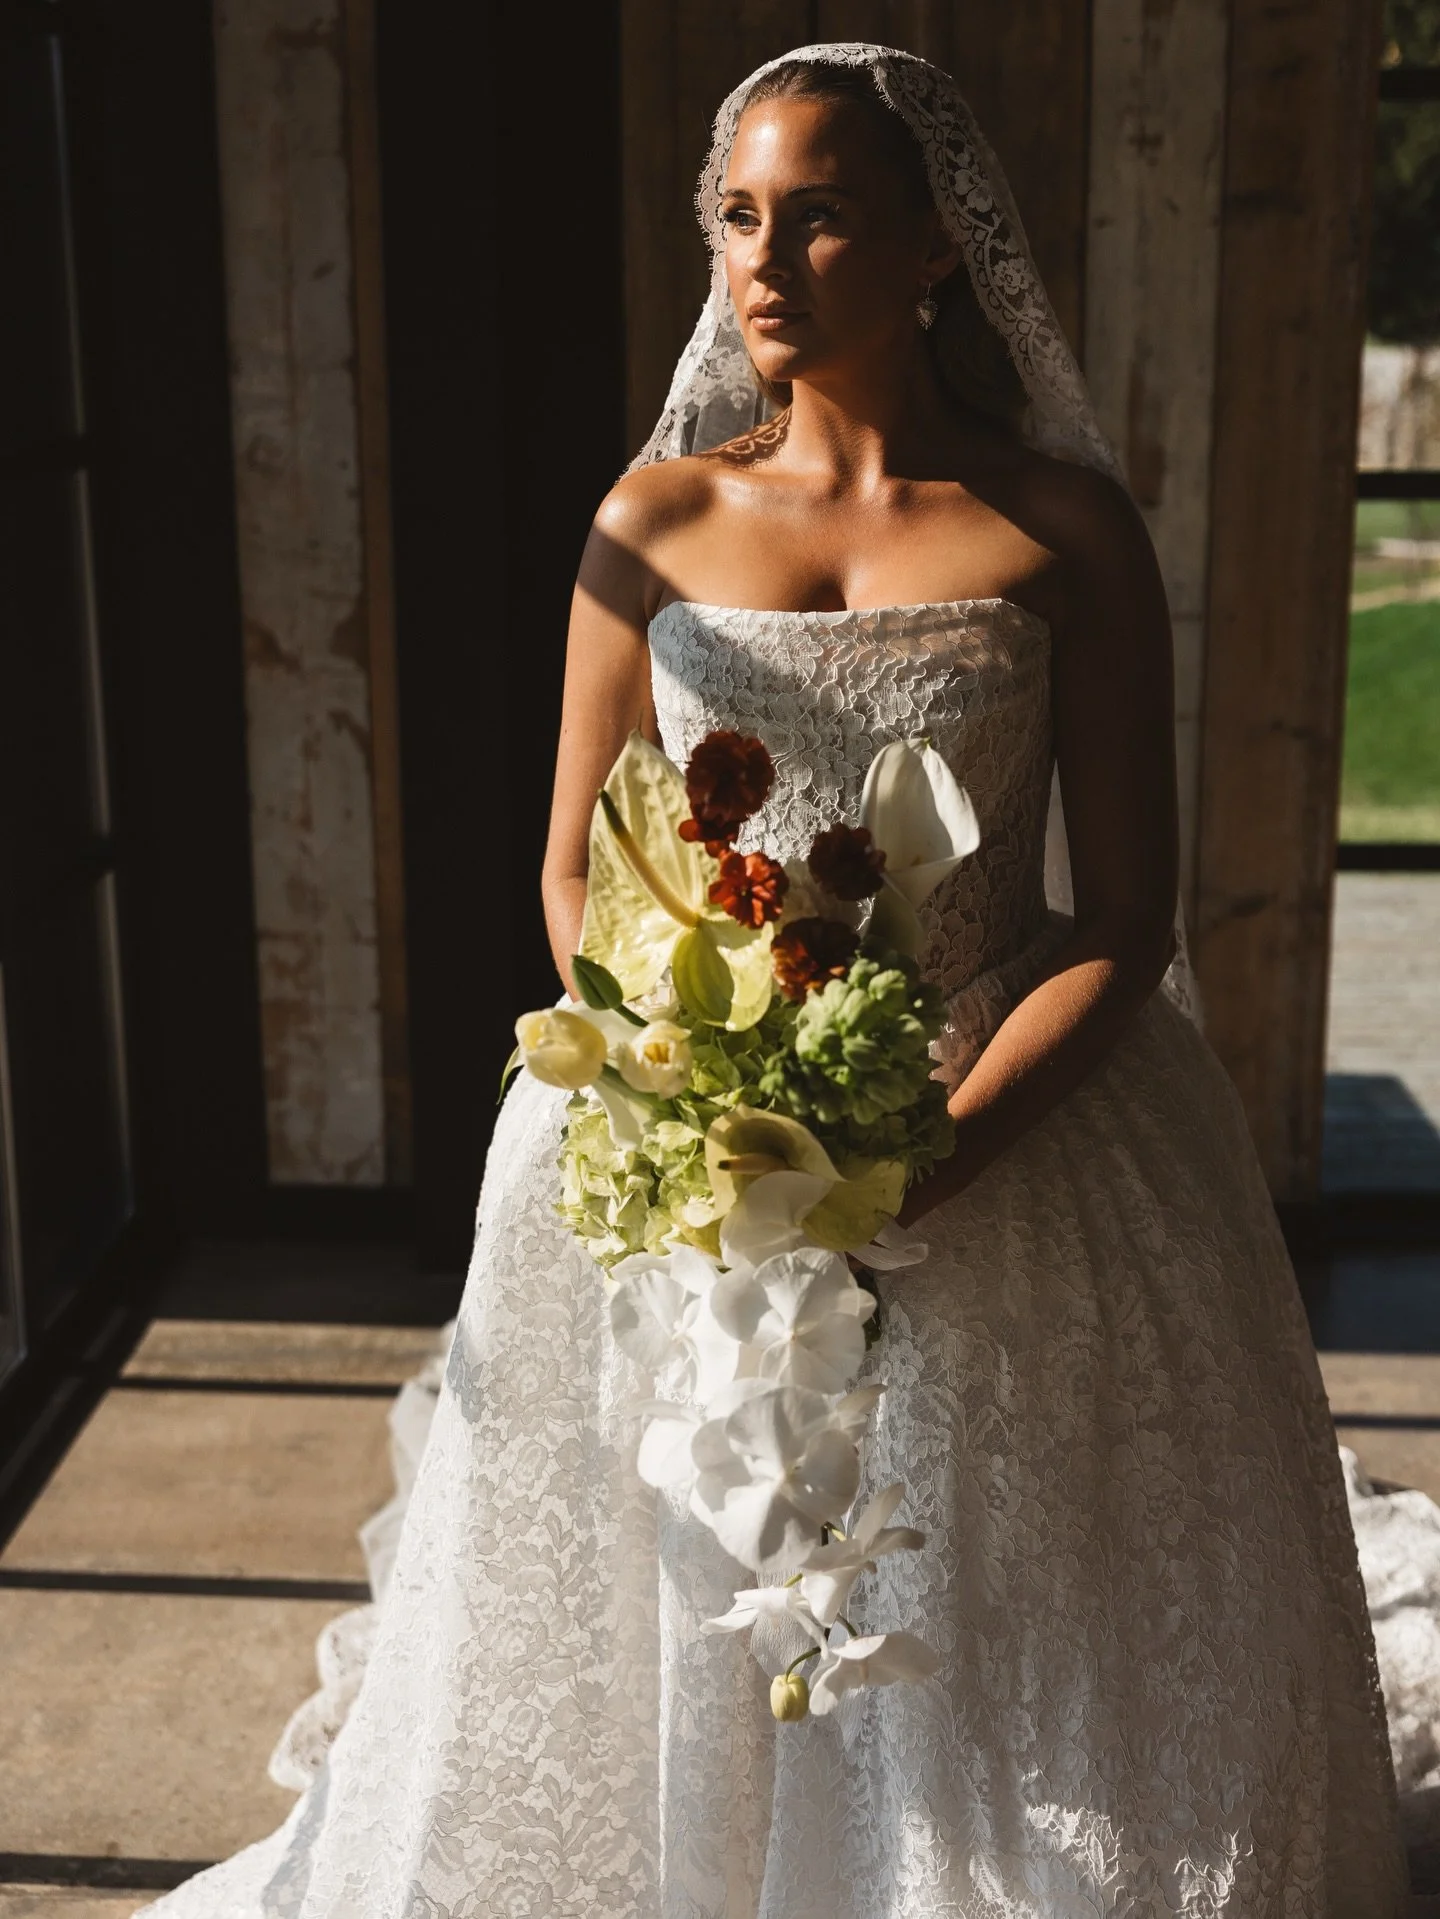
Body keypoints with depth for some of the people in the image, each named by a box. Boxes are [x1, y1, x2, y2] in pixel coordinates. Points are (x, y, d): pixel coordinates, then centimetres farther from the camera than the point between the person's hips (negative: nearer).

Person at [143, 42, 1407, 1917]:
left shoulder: (1063, 530, -3)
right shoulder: (659, 516, 3)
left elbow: (1128, 919, -5)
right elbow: (575, 871, 5)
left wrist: (936, 1153, -19)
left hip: (1011, 1134, -1)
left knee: (1013, 1659, 7)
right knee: (661, 1621, 12)